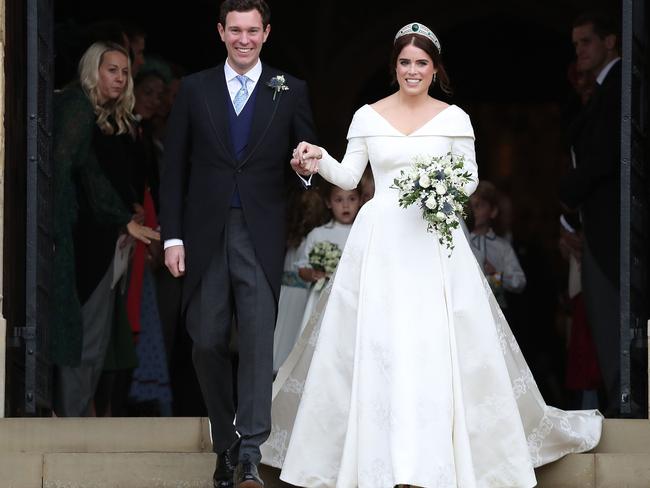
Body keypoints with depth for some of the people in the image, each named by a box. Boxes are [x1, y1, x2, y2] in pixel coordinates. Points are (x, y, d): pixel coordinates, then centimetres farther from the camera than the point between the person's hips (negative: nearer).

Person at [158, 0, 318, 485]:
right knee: (208, 343, 5)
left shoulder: (290, 91, 6)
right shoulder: (195, 90, 8)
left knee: (258, 340, -11)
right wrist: (172, 236, 1)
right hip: (205, 235, 2)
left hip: (260, 235, -2)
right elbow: (174, 168, 7)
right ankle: (225, 444, 19)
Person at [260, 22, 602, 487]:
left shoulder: (454, 118, 4)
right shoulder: (368, 116, 6)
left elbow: (471, 178, 6)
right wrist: (319, 161, -13)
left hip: (435, 238, -1)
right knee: (373, 345, -4)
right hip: (380, 239, 1)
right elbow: (348, 176, 6)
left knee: (438, 342, -6)